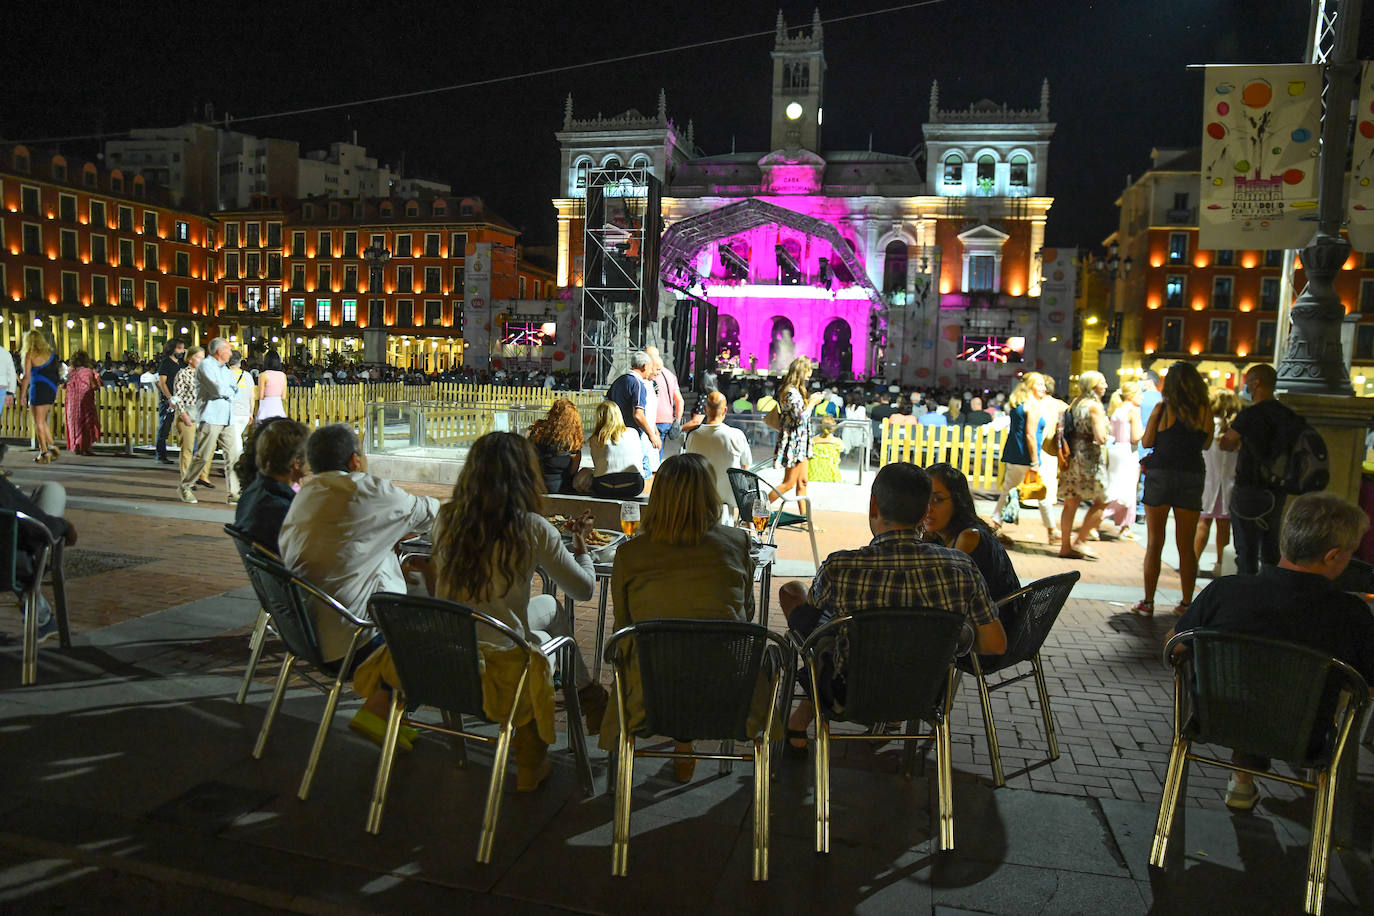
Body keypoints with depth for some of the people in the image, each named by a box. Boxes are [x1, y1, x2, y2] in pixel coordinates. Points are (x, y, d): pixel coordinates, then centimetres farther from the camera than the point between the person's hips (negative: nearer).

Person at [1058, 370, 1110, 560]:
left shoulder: (1075, 403, 12)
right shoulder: (1095, 406, -11)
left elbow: (1064, 429, 15)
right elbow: (1100, 437, -18)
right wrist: (1105, 436, 3)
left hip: (1072, 457, 8)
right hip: (1089, 458, -8)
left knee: (1071, 503, 10)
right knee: (1101, 501, 5)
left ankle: (1066, 546, 13)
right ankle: (1079, 542, 4)